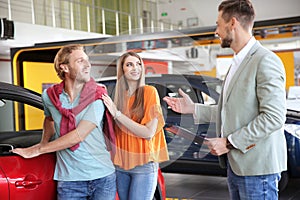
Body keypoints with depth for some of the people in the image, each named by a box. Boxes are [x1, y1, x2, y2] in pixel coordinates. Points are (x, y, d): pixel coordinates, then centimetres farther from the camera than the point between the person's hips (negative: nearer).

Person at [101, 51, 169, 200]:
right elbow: (117, 131, 10)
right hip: (121, 164, 5)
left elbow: (149, 133, -15)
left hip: (144, 165, -5)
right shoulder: (120, 95, 6)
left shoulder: (149, 91, -9)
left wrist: (117, 114, -16)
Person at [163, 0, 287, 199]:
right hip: (235, 164, 8)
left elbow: (274, 117, -20)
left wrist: (229, 142, -18)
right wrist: (193, 108, 13)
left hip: (257, 167, -8)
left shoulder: (266, 61, -13)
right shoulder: (237, 63, 15)